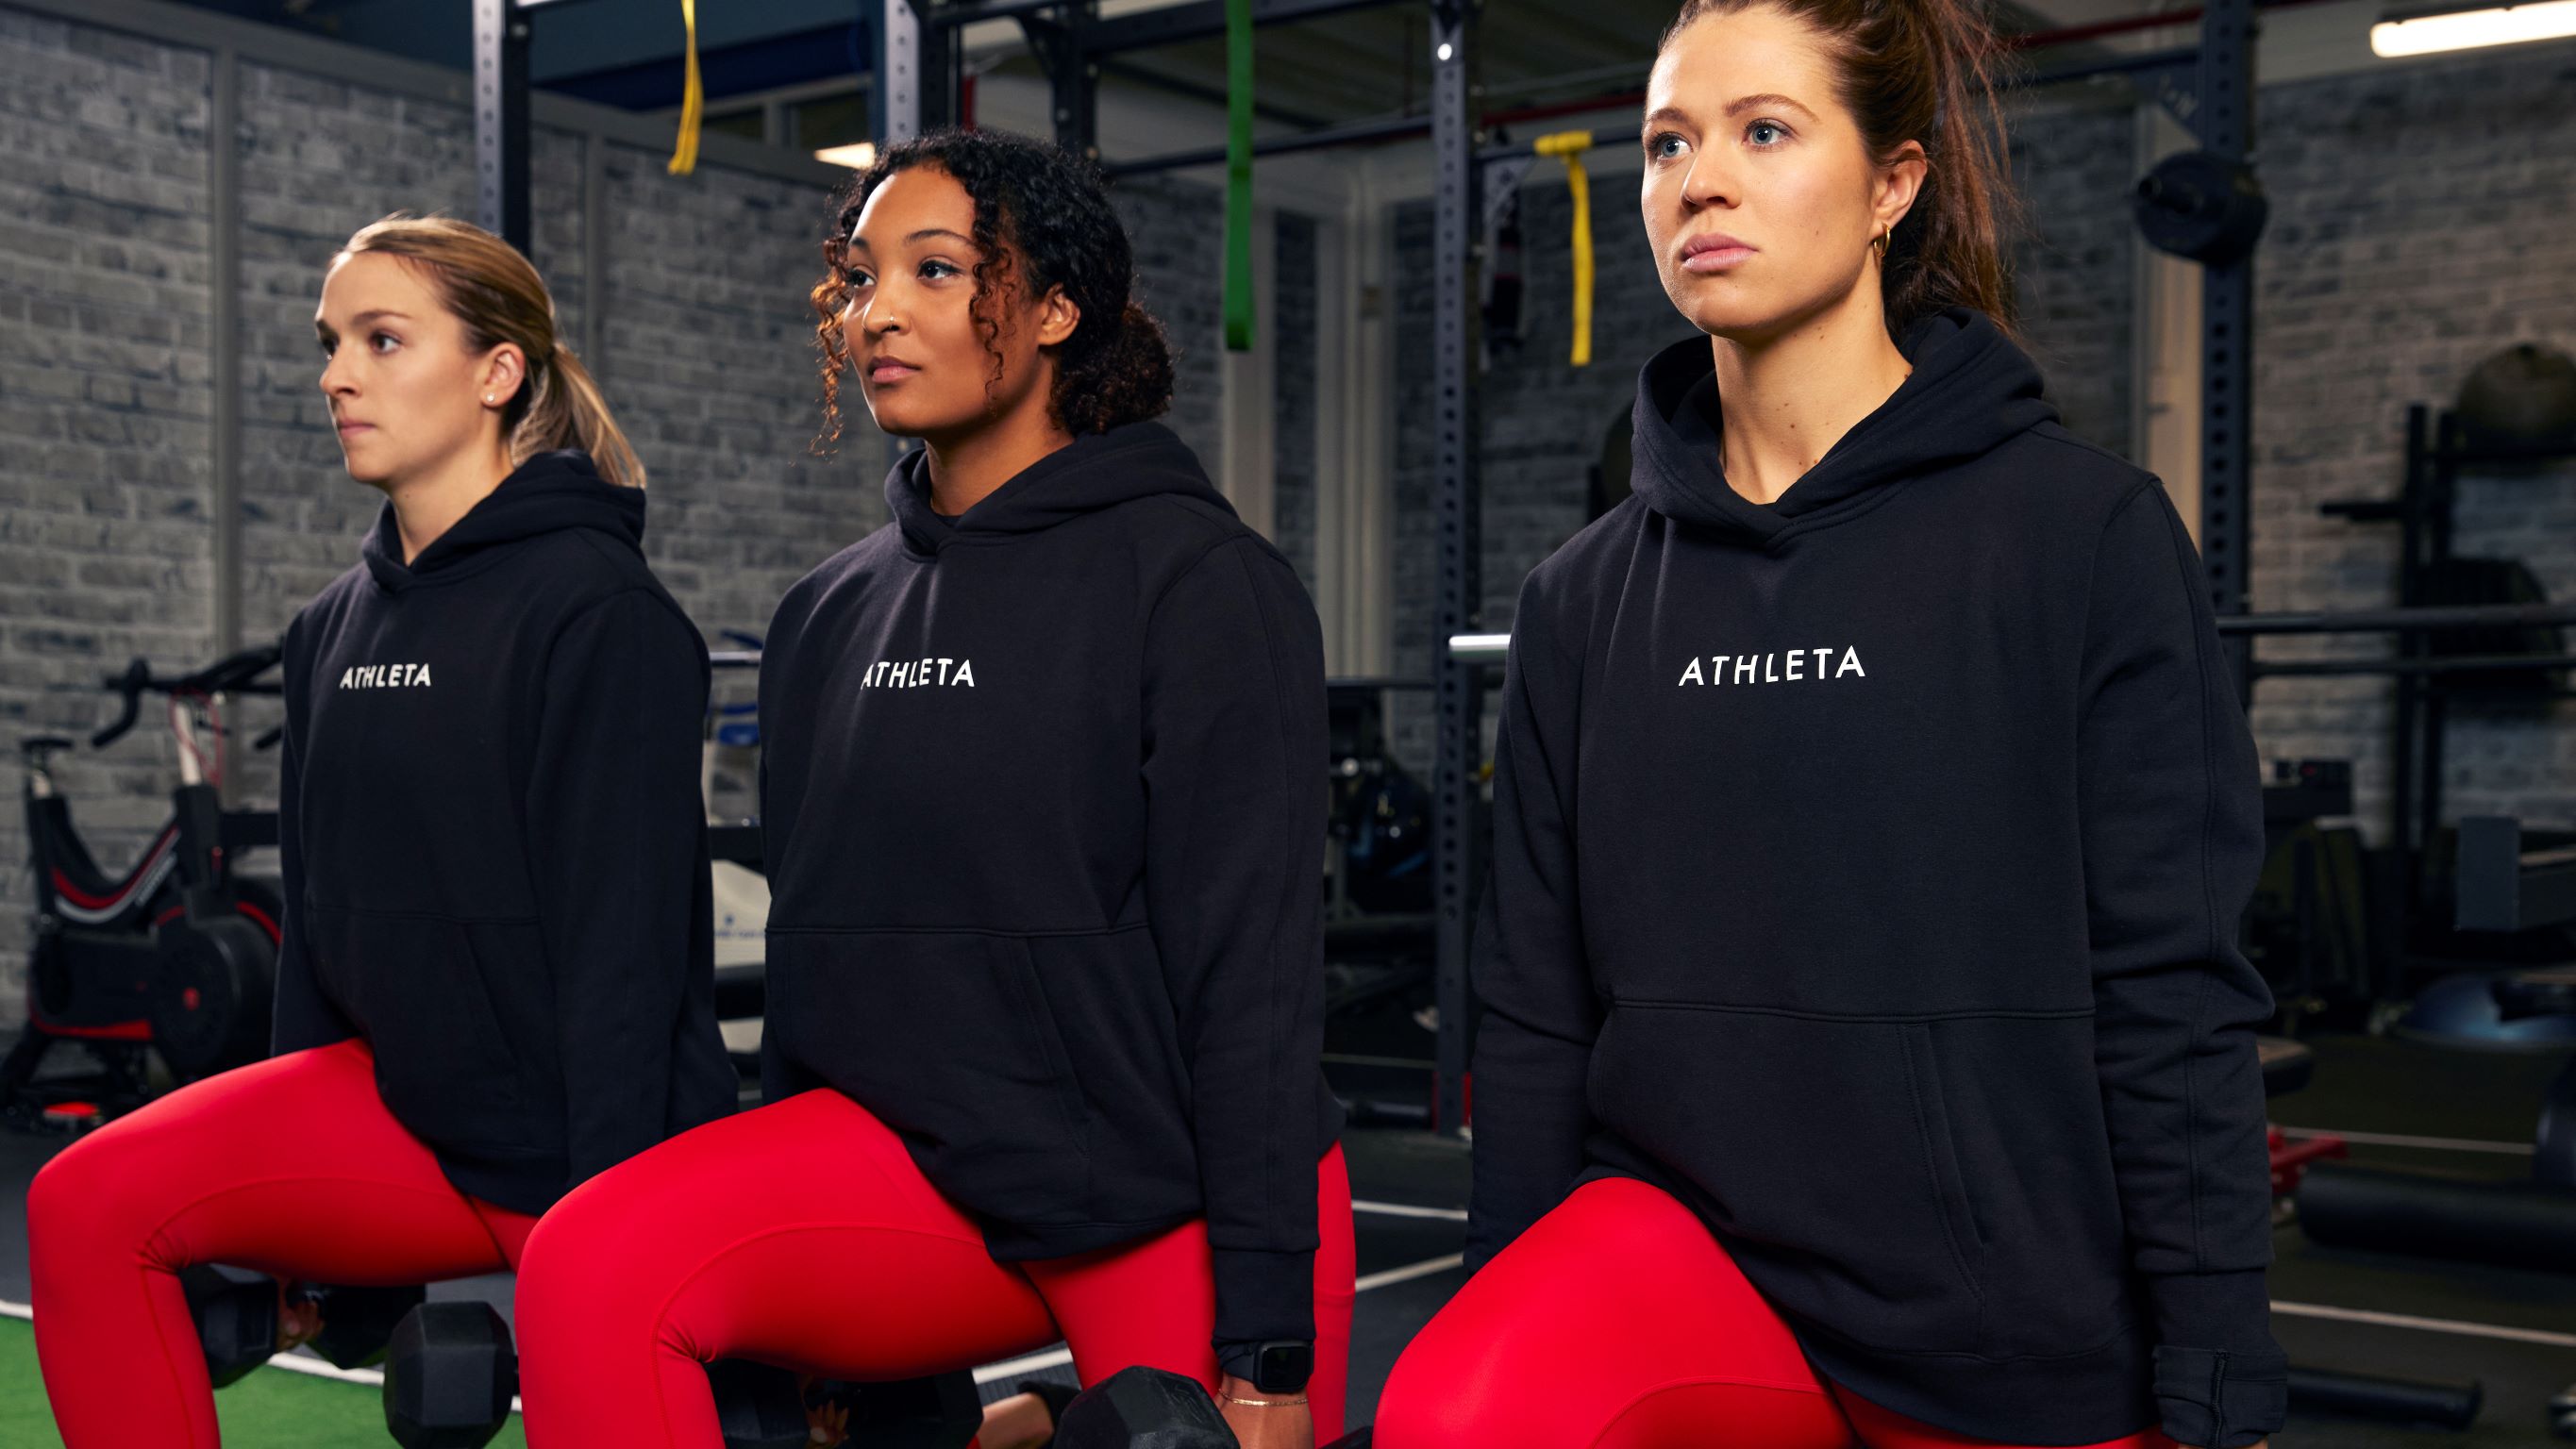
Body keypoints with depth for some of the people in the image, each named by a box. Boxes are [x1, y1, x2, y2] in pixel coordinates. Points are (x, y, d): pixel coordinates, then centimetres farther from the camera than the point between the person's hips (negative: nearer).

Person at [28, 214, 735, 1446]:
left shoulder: (598, 613, -14)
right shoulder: (335, 628, 10)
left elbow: (626, 948, -18)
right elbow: (322, 914, 14)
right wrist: (295, 1231, 15)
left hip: (577, 1157, -6)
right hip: (403, 1104, 7)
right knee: (92, 1207, -10)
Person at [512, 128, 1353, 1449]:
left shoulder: (1200, 580, -7)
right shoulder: (828, 616, 11)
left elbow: (1254, 979, -12)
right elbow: (812, 950, 15)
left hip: (1173, 1202, -4)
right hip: (911, 1156, 4)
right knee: (589, 1268, -20)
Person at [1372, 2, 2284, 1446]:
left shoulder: (2083, 528, -5)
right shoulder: (1588, 596, 7)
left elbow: (2175, 998, -7)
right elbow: (1536, 1011, 9)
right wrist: (1510, 1308, 9)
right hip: (1684, 1235, 2)